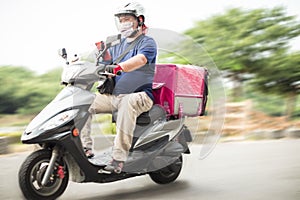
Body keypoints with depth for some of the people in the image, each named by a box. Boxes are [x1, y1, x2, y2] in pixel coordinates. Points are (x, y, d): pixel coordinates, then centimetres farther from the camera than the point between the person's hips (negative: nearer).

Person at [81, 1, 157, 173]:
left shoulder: (147, 42, -3)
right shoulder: (119, 44, 22)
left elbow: (140, 60, -24)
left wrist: (118, 67, -43)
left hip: (139, 95, -7)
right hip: (113, 96, 7)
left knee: (127, 104, -41)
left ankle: (119, 157, -41)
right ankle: (86, 147, -10)